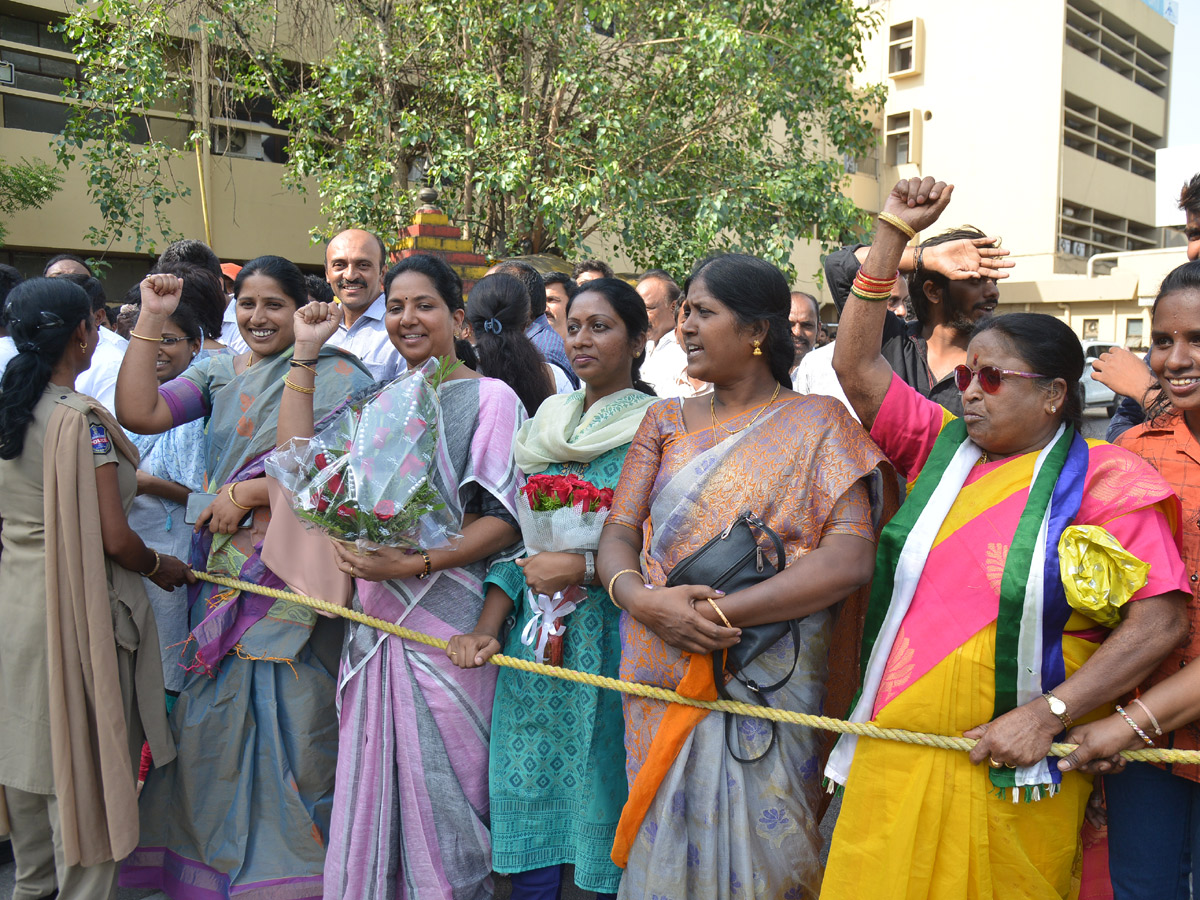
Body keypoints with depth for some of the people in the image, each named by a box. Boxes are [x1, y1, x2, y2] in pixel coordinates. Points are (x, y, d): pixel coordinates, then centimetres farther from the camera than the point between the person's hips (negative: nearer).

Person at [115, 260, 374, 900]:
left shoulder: (337, 375, -1)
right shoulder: (218, 374, 14)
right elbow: (140, 415, 0)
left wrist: (247, 492, -14)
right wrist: (150, 322, -2)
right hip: (224, 572, 5)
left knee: (295, 720, -1)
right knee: (215, 716, 9)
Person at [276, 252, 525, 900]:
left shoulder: (489, 397, -4)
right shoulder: (380, 401, 15)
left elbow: (505, 520, -10)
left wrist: (413, 563, -20)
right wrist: (305, 353, 4)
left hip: (446, 620, -5)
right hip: (373, 621, 6)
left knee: (437, 789, 4)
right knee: (369, 784, 14)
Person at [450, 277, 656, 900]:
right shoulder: (547, 422, 12)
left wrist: (583, 568, -16)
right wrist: (486, 628, -1)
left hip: (609, 643, -5)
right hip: (533, 640, 5)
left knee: (603, 801, 5)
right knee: (529, 807, 11)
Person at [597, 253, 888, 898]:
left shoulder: (817, 423, -2)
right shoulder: (666, 421, 10)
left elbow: (850, 559, -13)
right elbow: (616, 537, 3)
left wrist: (725, 613, -20)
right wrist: (646, 600, -18)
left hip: (766, 684, -3)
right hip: (662, 675, 4)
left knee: (756, 846, 6)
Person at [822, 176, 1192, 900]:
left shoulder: (1103, 479, -6)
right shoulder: (942, 447, 8)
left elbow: (1161, 622, -12)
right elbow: (856, 363, 6)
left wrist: (1046, 715, -18)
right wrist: (895, 231, 4)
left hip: (1008, 774, -4)